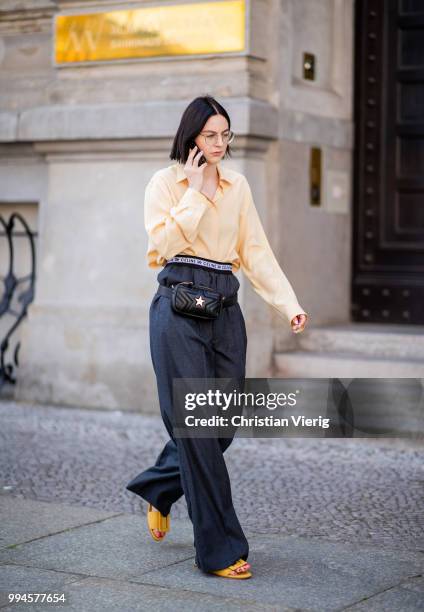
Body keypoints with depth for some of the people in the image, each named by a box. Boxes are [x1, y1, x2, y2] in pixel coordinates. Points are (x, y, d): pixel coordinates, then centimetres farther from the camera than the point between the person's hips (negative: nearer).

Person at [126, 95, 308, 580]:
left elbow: (256, 251, 11)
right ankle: (219, 548, 0)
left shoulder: (237, 185, 15)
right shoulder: (165, 182, 1)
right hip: (180, 306, -5)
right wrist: (195, 190, -11)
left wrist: (288, 304, 2)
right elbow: (163, 242, -14)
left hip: (225, 307, 6)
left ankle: (158, 490, 33)